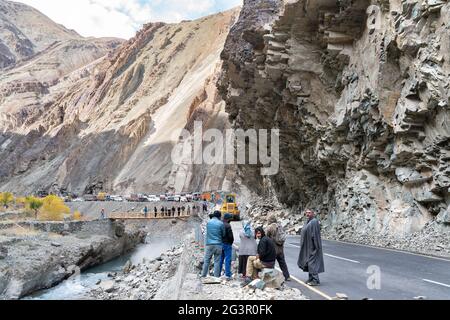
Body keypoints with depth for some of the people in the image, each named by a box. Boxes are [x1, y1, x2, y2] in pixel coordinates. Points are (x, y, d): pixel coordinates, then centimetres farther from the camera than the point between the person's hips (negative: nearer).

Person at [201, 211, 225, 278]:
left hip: (209, 244, 2)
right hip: (218, 245, -2)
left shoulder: (208, 222, 5)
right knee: (217, 261, 2)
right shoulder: (221, 223, -3)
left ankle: (203, 275, 9)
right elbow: (223, 234, 5)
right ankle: (216, 276, 1)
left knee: (207, 261, 8)